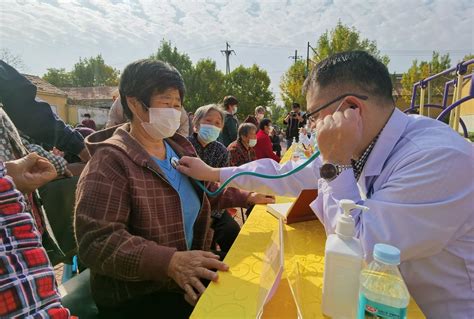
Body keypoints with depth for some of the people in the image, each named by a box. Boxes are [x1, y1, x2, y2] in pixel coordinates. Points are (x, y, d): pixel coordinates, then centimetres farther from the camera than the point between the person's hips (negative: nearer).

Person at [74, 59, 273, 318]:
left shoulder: (181, 149, 5)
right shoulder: (110, 161, -19)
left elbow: (205, 192, 20)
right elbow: (97, 241, -27)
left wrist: (246, 197, 10)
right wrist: (170, 261, -37)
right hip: (135, 297, -6)